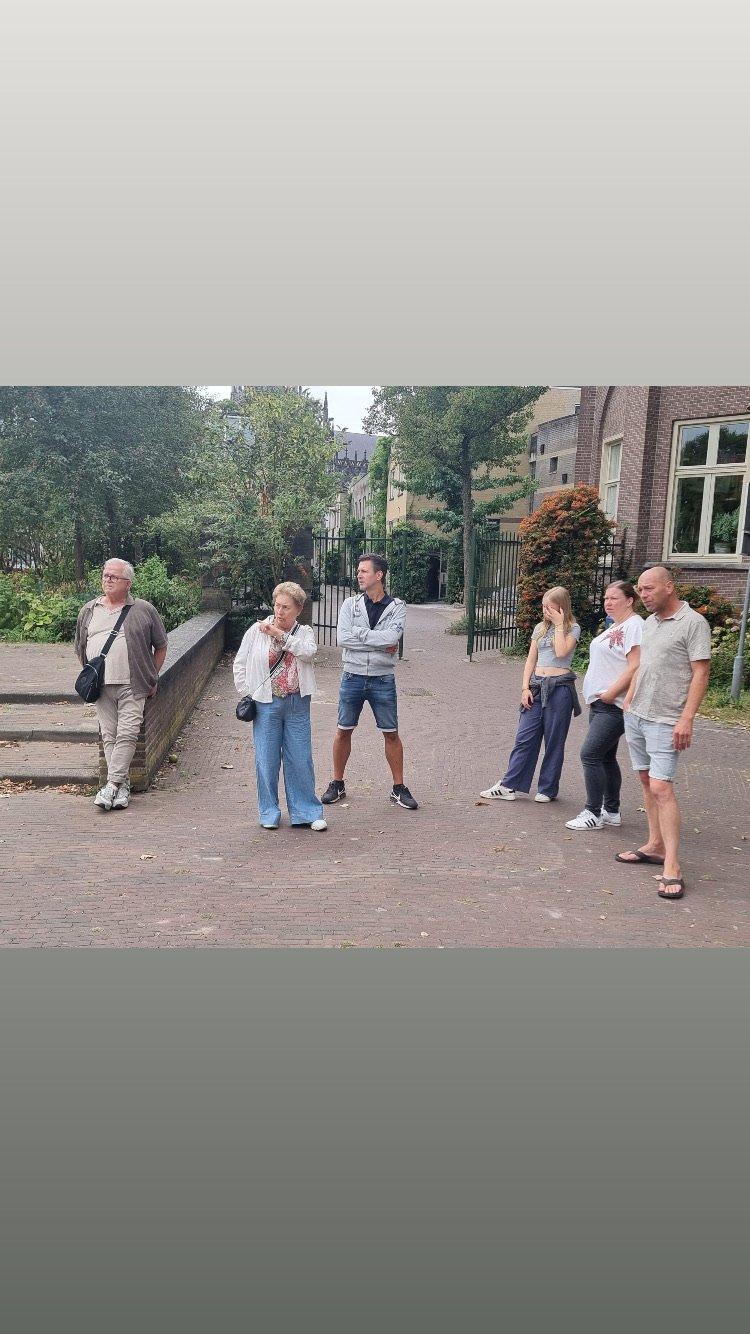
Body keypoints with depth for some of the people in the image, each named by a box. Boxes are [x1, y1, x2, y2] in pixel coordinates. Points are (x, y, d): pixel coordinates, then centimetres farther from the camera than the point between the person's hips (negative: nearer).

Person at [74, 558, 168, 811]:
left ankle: (112, 784, -6)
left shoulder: (144, 610, 4)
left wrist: (152, 678, 6)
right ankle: (123, 785, 10)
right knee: (109, 735, 3)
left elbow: (161, 647, 10)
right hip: (101, 686, 3)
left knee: (127, 734, -9)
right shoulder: (88, 611, 14)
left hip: (132, 686, -3)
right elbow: (80, 649, 21)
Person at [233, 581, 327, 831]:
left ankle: (306, 812, 16)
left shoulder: (304, 632, 5)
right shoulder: (257, 630, 1)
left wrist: (280, 635, -19)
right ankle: (269, 813, 19)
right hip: (266, 704, -1)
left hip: (297, 705, 1)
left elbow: (308, 652, -18)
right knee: (267, 760, 5)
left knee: (301, 759, 5)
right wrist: (247, 694, 1)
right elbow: (239, 664, 6)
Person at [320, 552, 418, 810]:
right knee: (343, 731, 9)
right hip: (352, 677, 1)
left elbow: (392, 637, -20)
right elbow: (342, 638, -13)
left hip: (382, 680, -1)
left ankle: (398, 788, 17)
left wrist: (359, 632, -16)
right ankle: (337, 784, 24)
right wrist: (379, 643, -15)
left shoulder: (396, 607, -3)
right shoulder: (351, 604, 1)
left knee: (391, 733, 5)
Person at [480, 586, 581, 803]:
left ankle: (547, 789, 14)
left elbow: (561, 652, -18)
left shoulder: (573, 628, -1)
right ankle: (508, 786, 7)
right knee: (524, 738, 4)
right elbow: (531, 660, 12)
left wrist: (559, 625, -11)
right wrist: (525, 688, 3)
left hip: (560, 687, -4)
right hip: (537, 686, 5)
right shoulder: (540, 628, 13)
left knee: (554, 741, 3)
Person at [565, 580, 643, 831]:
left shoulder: (634, 625, -14)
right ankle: (611, 811, 22)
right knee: (605, 757, 13)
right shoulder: (613, 626, 17)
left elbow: (634, 667, -22)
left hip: (614, 705, -10)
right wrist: (597, 696, 14)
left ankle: (593, 814, -2)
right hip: (600, 704, 10)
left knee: (590, 754, -10)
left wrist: (610, 694, -20)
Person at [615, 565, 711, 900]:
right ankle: (655, 845, 22)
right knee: (646, 781, 12)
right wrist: (628, 700, 16)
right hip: (636, 715, 8)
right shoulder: (650, 622, 13)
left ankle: (672, 866, -9)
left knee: (661, 788, -12)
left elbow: (700, 674, -14)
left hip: (664, 721, -7)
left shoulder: (693, 622, -10)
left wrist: (686, 719, -19)